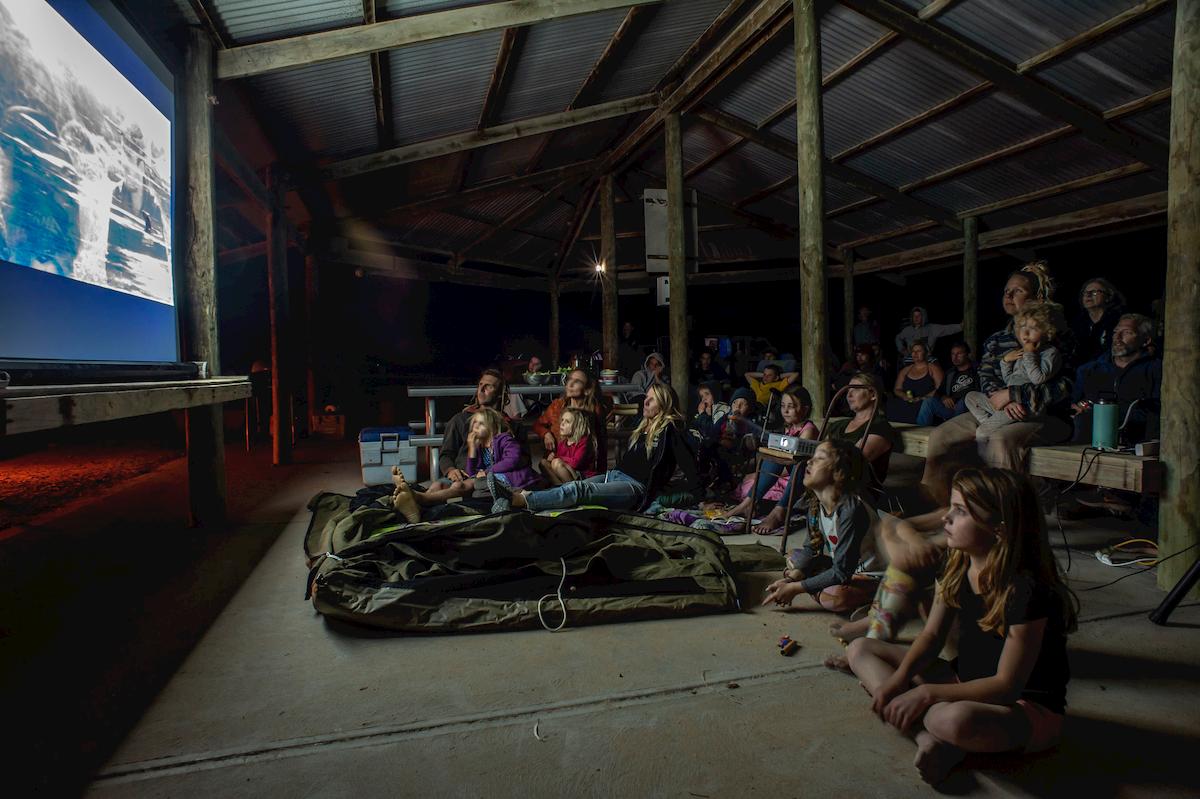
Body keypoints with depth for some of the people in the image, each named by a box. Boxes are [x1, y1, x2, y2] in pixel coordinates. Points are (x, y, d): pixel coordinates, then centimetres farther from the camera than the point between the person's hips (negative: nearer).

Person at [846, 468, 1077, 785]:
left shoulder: (1027, 590, -26)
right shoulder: (958, 568, -3)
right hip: (967, 684, 8)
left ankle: (937, 736, -9)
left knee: (958, 720, -44)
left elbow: (1007, 686, -24)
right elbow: (932, 635, 2)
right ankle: (929, 737, -18)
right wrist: (899, 678, -15)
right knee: (860, 650, -2)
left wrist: (927, 693, -26)